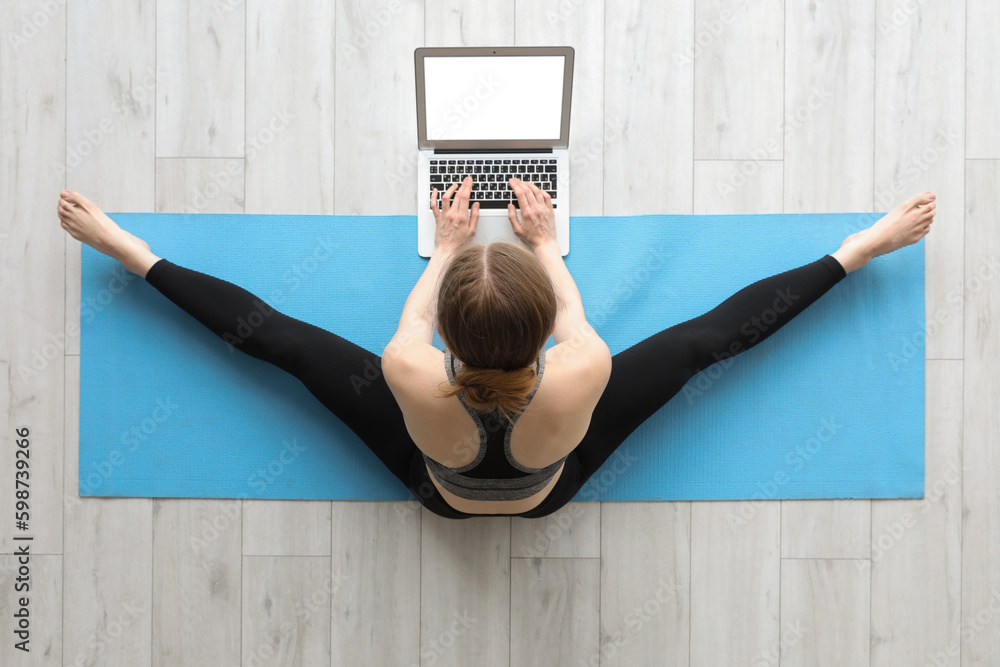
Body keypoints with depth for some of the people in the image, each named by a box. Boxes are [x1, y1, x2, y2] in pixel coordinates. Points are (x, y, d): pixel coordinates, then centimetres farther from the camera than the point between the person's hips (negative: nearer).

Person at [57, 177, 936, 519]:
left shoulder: (410, 378, -41)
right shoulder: (581, 379, -41)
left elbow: (413, 317, -14)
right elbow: (573, 313, -15)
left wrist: (446, 245, 3)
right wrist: (545, 244, 3)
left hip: (439, 491, 1)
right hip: (551, 490, 0)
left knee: (281, 337, 3)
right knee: (709, 335, 0)